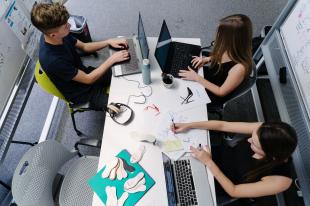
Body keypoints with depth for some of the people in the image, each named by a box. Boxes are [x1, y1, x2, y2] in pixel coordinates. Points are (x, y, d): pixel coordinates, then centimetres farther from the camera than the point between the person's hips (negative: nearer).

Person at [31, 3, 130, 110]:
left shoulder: (60, 36, -14)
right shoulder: (52, 60, -35)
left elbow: (84, 46, 3)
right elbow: (88, 79, -27)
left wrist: (108, 42, -10)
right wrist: (112, 59, -24)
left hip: (84, 73, 7)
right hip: (81, 93, -7)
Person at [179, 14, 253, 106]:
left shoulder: (239, 68, -37)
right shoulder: (231, 49, -17)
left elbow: (221, 92, -25)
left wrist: (197, 78, -26)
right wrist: (206, 59, -9)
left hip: (213, 95, -6)